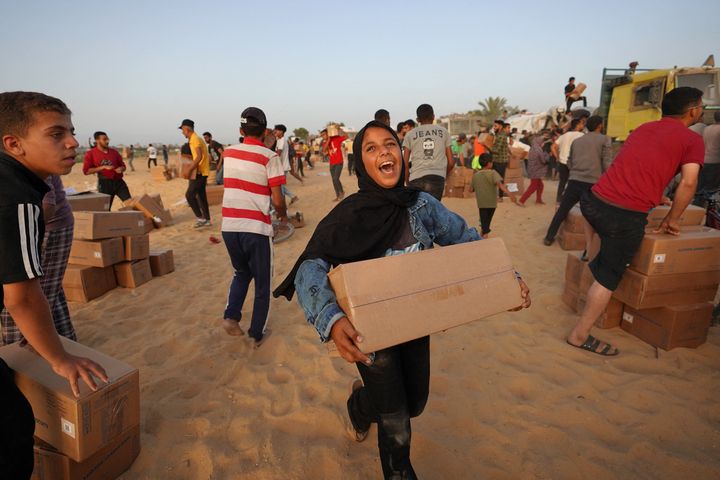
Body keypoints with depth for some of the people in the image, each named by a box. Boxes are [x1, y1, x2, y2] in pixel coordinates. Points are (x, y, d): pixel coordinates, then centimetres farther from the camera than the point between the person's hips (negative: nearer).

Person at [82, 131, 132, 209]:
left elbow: (123, 165, 19)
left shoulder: (114, 151, 11)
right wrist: (103, 167, -14)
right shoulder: (90, 154, -1)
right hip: (104, 183, -3)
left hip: (118, 181, 3)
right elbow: (86, 171, -7)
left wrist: (121, 169, -6)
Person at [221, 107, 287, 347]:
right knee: (262, 282, 13)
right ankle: (258, 334, 20)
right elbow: (277, 200, -10)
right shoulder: (270, 157, -8)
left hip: (229, 226, 5)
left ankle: (231, 316, 11)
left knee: (241, 272, 27)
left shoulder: (228, 153, 7)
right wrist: (282, 214, 10)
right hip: (256, 228, -4)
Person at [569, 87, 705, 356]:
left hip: (593, 201, 5)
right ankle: (580, 335, 10)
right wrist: (671, 220, 8)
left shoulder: (643, 128, 21)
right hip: (626, 216, -5)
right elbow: (688, 183, -5)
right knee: (609, 277, 5)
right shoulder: (692, 140, 5)